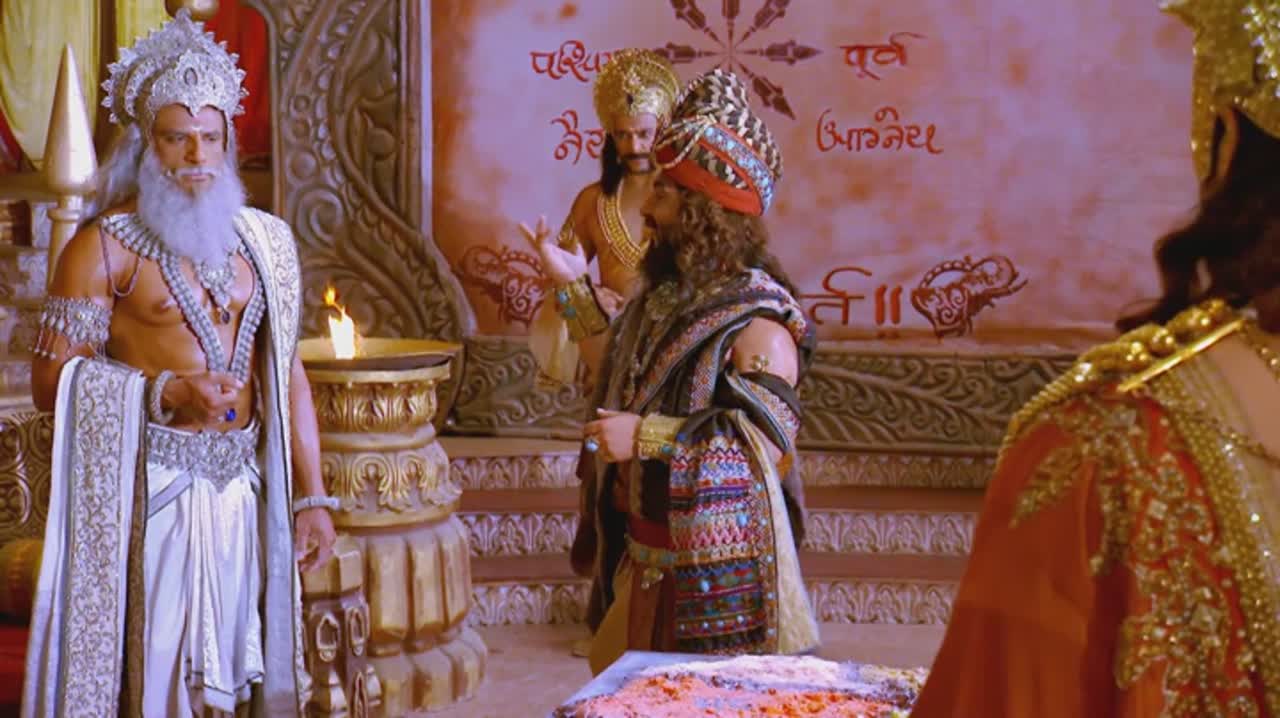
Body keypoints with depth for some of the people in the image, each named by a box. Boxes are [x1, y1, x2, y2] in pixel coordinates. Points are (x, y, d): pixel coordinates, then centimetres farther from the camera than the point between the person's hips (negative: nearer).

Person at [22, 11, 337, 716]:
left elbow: (287, 373, 12)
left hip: (245, 487, 4)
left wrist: (311, 497, 8)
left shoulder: (262, 241, 10)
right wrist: (168, 392, -18)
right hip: (154, 491, -4)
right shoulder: (104, 246, -5)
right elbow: (50, 380, -8)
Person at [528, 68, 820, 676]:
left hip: (717, 570, -8)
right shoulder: (667, 294, 10)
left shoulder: (757, 319, -16)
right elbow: (624, 373, 24)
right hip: (643, 551, 8)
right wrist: (573, 286, 22)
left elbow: (768, 441, -23)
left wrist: (646, 436, -23)